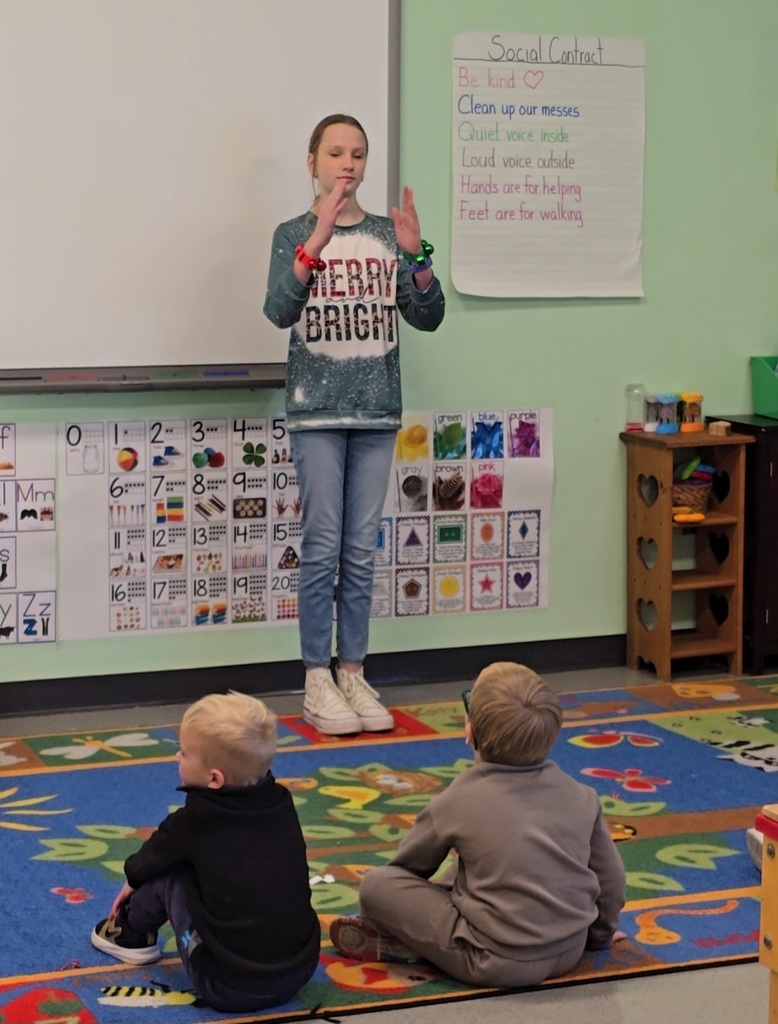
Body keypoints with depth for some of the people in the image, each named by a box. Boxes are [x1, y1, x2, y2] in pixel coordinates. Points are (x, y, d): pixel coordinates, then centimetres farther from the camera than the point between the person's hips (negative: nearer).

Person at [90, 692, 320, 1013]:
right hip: (300, 973, 5)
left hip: (229, 989, -5)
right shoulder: (282, 805, 1)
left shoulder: (193, 822, -12)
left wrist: (133, 881, 35)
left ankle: (133, 932, 34)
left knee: (165, 872, 9)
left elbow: (150, 860, 10)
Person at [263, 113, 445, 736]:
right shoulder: (294, 234, -1)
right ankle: (318, 682, 4)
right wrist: (316, 241, -30)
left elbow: (428, 318, 0)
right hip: (317, 410, -3)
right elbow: (279, 311, -18)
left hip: (376, 410, 3)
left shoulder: (388, 235, 7)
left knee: (362, 550, 7)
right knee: (323, 547, -3)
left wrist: (416, 256, -18)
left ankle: (353, 674, 14)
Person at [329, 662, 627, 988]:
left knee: (376, 884, 0)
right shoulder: (579, 796, 0)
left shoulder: (458, 802, -8)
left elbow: (407, 866, 7)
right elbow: (610, 875, 9)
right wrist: (601, 933, 27)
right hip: (570, 951, 6)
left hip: (498, 965, -5)